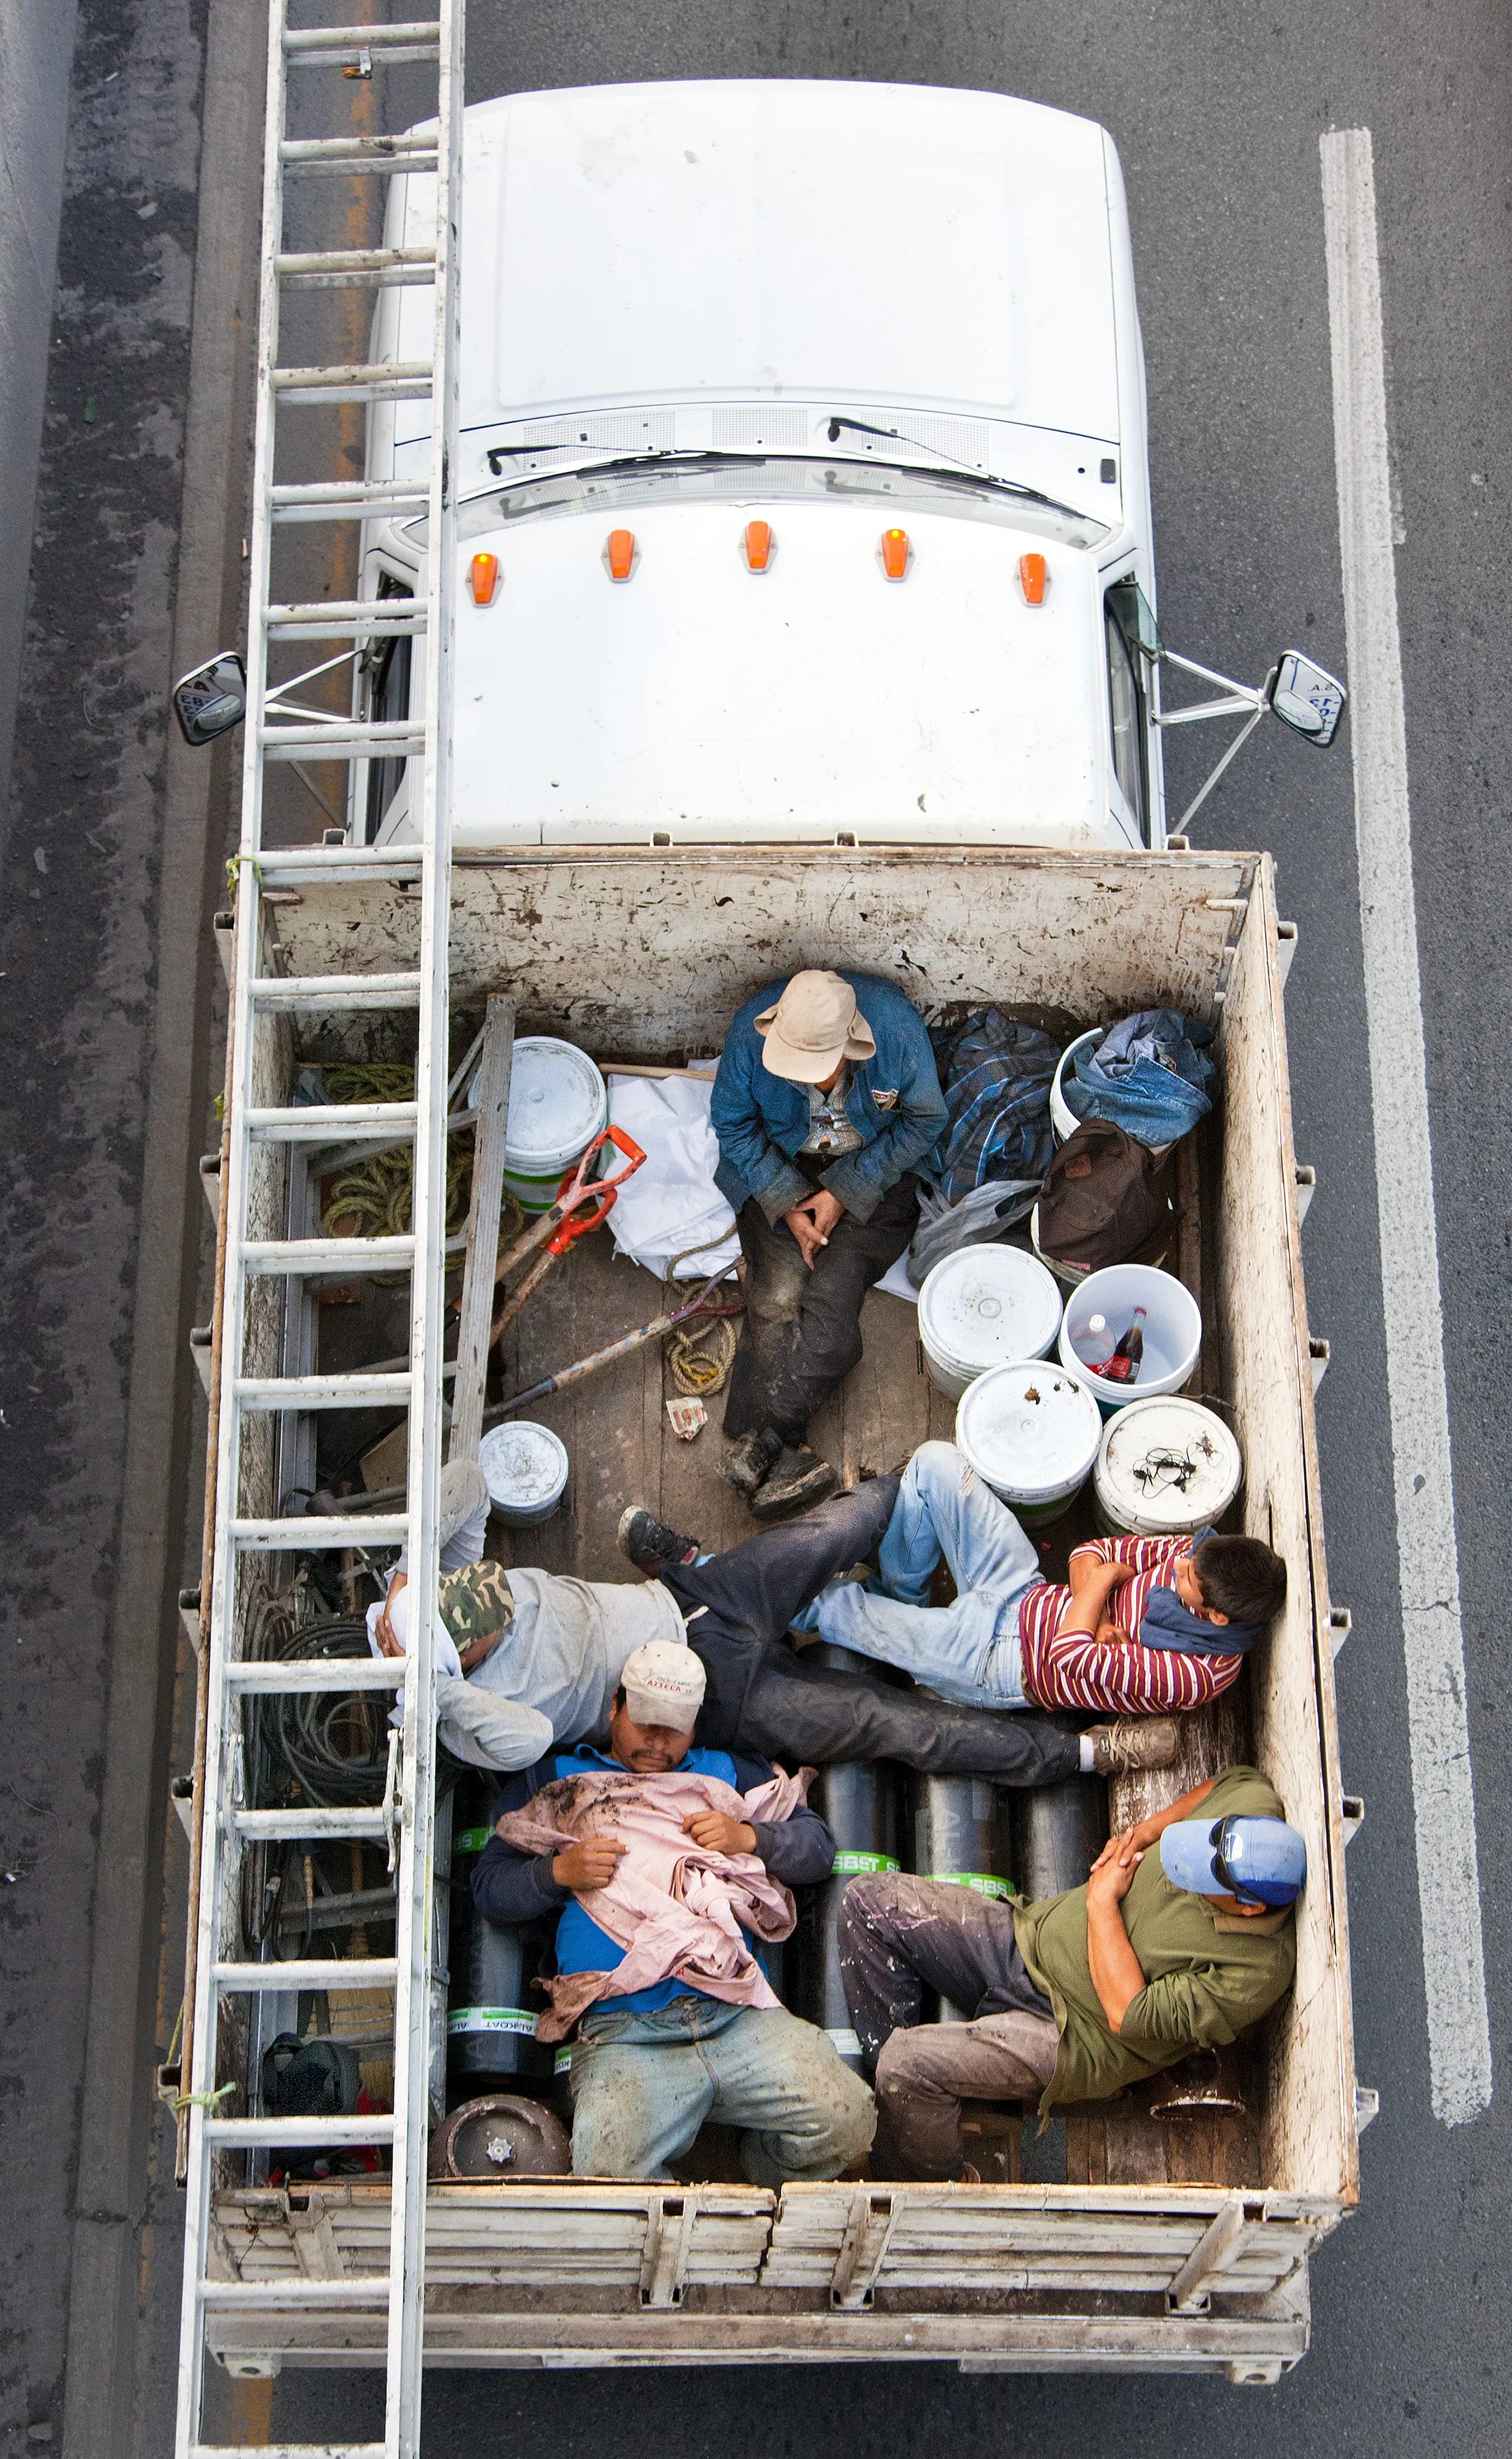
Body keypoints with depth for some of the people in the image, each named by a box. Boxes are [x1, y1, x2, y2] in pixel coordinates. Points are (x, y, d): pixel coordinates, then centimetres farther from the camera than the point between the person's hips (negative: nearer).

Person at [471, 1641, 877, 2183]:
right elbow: (489, 1887, 18)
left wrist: (747, 1837, 4)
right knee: (608, 2174, -32)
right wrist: (560, 1871, -1)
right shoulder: (554, 1782, 24)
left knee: (846, 2123, -21)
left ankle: (764, 2161, 13)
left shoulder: (729, 1775, 29)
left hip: (742, 2016, 2)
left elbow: (819, 1846, 23)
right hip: (621, 2034, -2)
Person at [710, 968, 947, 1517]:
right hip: (779, 1170, 1)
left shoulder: (897, 1030, -26)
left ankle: (759, 1446, -25)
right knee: (779, 1296, -19)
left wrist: (844, 1192, -17)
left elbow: (923, 1122, -12)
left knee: (831, 1297, -21)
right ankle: (785, 1455, -25)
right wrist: (786, 1203, -16)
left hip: (872, 1173, -1)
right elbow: (733, 1124, -8)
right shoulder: (751, 1034, -24)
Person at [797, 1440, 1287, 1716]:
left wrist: (1106, 1577, -16)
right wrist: (1097, 1621, -21)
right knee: (935, 1460, -1)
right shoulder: (1203, 1557, -11)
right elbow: (1091, 1555, -3)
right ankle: (900, 1593, 22)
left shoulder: (1192, 1676, -31)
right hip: (1030, 1595, 7)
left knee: (826, 1607, -10)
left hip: (1001, 1664, -7)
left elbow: (1069, 1652, -28)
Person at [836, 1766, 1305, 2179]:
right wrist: (1147, 1831, 0)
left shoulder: (1254, 1974, -28)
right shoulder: (1254, 1803, -14)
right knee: (868, 1902, -3)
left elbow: (1127, 2013, -25)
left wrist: (1103, 1900, -20)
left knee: (908, 2064, -25)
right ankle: (899, 2098, 8)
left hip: (1072, 2038, -8)